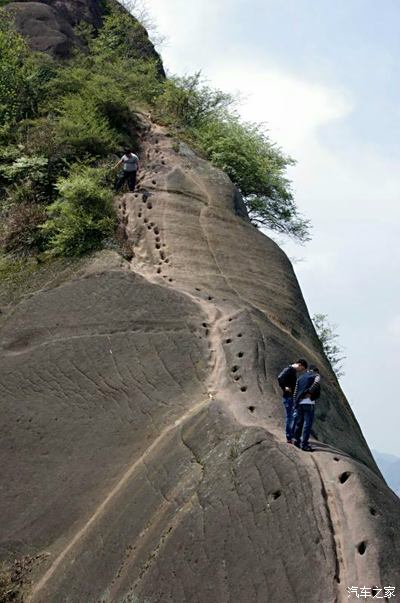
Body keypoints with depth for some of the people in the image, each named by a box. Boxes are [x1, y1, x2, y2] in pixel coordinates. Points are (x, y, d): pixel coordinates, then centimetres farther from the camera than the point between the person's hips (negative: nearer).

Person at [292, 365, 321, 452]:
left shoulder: (300, 377, 23)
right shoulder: (316, 375, 7)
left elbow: (295, 393, 18)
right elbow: (317, 383, -19)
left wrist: (295, 404, 19)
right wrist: (310, 392, -11)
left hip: (299, 403, 6)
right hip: (309, 402, -6)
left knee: (299, 422, 15)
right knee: (307, 423, -4)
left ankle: (297, 440, 23)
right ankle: (304, 444, -5)